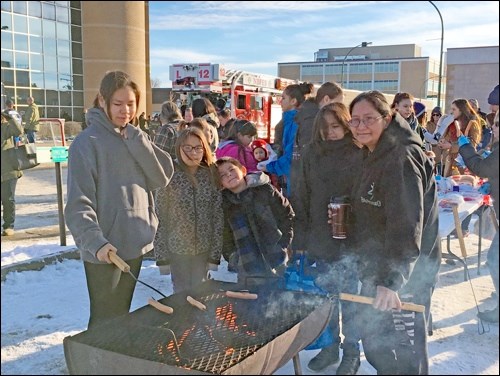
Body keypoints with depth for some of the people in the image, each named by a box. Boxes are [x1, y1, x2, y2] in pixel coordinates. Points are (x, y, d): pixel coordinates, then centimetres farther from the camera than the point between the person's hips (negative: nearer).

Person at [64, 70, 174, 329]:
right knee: (105, 322, 4)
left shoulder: (135, 138, 9)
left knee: (122, 316, 20)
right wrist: (95, 241, -30)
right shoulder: (87, 142, -12)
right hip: (105, 250, -6)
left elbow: (162, 178, -4)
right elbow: (78, 203, -17)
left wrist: (135, 140, -11)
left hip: (136, 243, 6)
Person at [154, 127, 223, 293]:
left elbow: (218, 216, -2)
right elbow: (159, 217, -7)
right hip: (177, 249, -2)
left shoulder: (211, 175, -3)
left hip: (204, 248, 2)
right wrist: (161, 255, -9)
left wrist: (215, 254, -4)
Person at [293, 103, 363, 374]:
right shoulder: (312, 153, 4)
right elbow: (302, 197, 6)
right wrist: (301, 236, 3)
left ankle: (351, 351, 23)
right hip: (320, 237, 4)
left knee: (347, 295, 5)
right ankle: (331, 344, 32)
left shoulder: (359, 154, -8)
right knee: (326, 295, 14)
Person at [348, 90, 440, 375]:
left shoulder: (402, 158, -21)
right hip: (377, 270, 10)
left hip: (405, 276, -10)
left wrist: (391, 281, -33)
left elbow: (406, 226, -29)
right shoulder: (373, 156, 11)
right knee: (373, 342, 22)